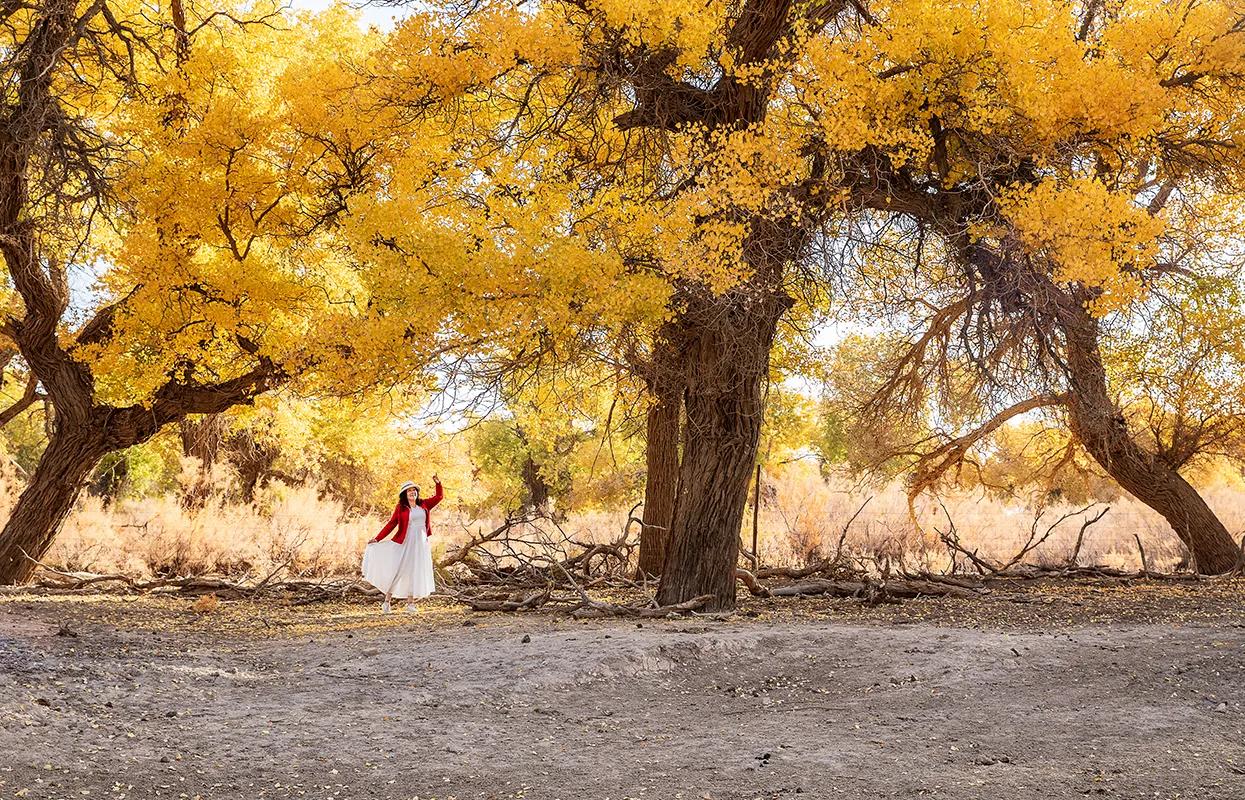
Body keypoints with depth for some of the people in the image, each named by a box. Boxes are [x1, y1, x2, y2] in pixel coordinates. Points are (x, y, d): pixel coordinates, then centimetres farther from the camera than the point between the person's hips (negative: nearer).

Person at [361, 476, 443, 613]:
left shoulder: (424, 504, 7)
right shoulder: (401, 508, -3)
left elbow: (439, 496, 15)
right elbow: (391, 524, -3)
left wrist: (438, 483, -2)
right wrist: (378, 539, -8)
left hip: (421, 543, 4)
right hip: (405, 542, -4)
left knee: (415, 571, 6)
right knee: (396, 569, -4)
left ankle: (410, 602, 13)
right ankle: (387, 601, 6)